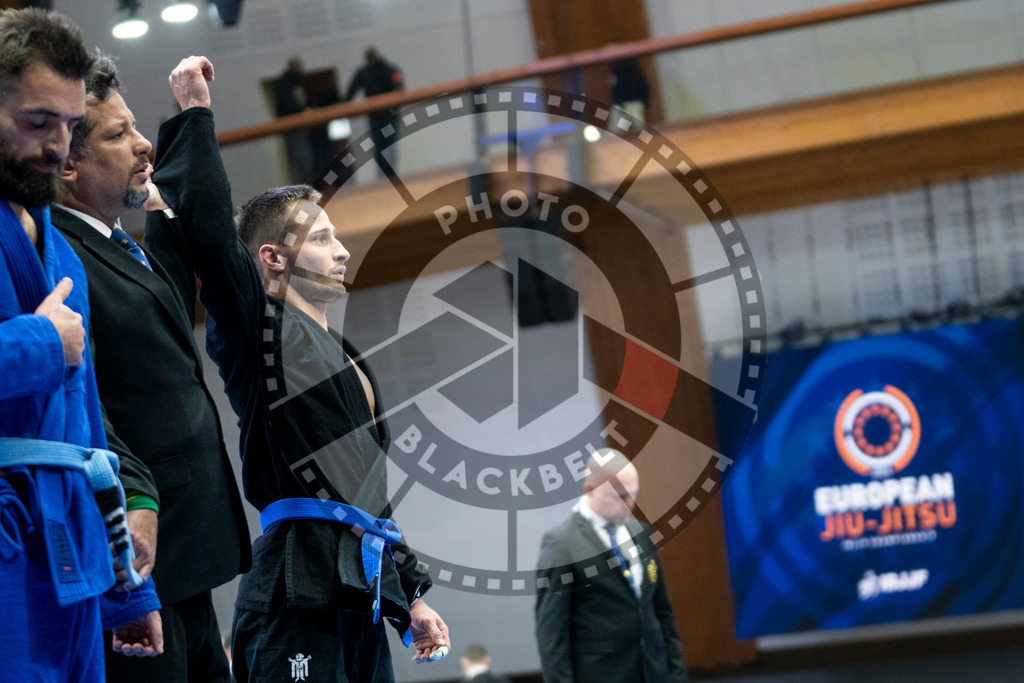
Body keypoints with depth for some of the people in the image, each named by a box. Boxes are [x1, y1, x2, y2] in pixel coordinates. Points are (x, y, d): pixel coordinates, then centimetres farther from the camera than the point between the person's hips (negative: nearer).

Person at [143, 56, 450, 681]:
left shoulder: (341, 359, 27)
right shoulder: (258, 326, 1)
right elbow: (205, 220, -15)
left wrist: (411, 596, 26)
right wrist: (194, 114, -7)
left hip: (362, 592, 9)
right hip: (302, 585, -9)